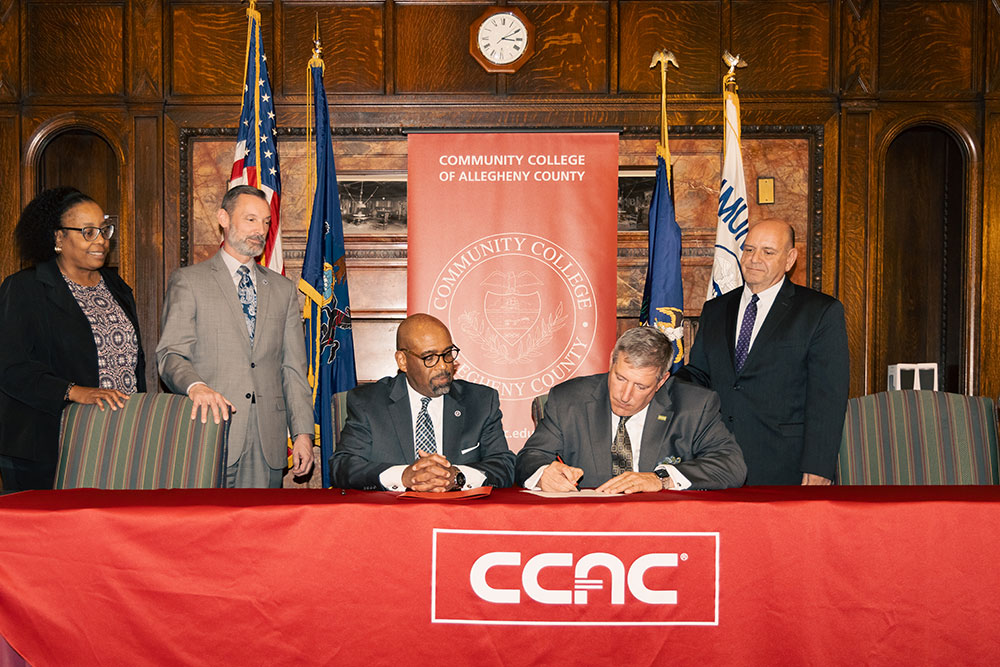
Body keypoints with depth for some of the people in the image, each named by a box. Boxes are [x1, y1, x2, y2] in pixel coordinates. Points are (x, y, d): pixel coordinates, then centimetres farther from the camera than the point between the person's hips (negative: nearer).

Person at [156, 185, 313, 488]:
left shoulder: (282, 289, 17)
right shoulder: (188, 281, 6)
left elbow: (293, 368, 13)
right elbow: (171, 354, -4)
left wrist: (303, 432, 3)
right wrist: (195, 386, -26)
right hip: (211, 434, -3)